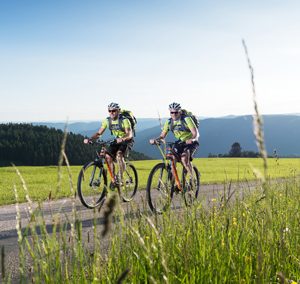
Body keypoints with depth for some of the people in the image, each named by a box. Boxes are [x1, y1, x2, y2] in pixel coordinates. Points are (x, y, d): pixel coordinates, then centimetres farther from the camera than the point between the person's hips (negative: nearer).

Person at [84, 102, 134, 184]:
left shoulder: (124, 120, -21)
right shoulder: (107, 121, -5)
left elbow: (130, 134, -31)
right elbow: (99, 133, -6)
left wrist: (122, 138, -52)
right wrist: (89, 139, -23)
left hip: (127, 141, -6)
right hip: (117, 141, 6)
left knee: (119, 155, -32)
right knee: (108, 156, -17)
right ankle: (114, 179, -5)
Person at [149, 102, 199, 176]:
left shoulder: (186, 119, -20)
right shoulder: (169, 122, -5)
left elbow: (195, 133, -27)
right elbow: (162, 135, -4)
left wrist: (191, 139, -49)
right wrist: (155, 139, -26)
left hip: (191, 142, -5)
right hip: (180, 142, 5)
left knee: (184, 159, -29)